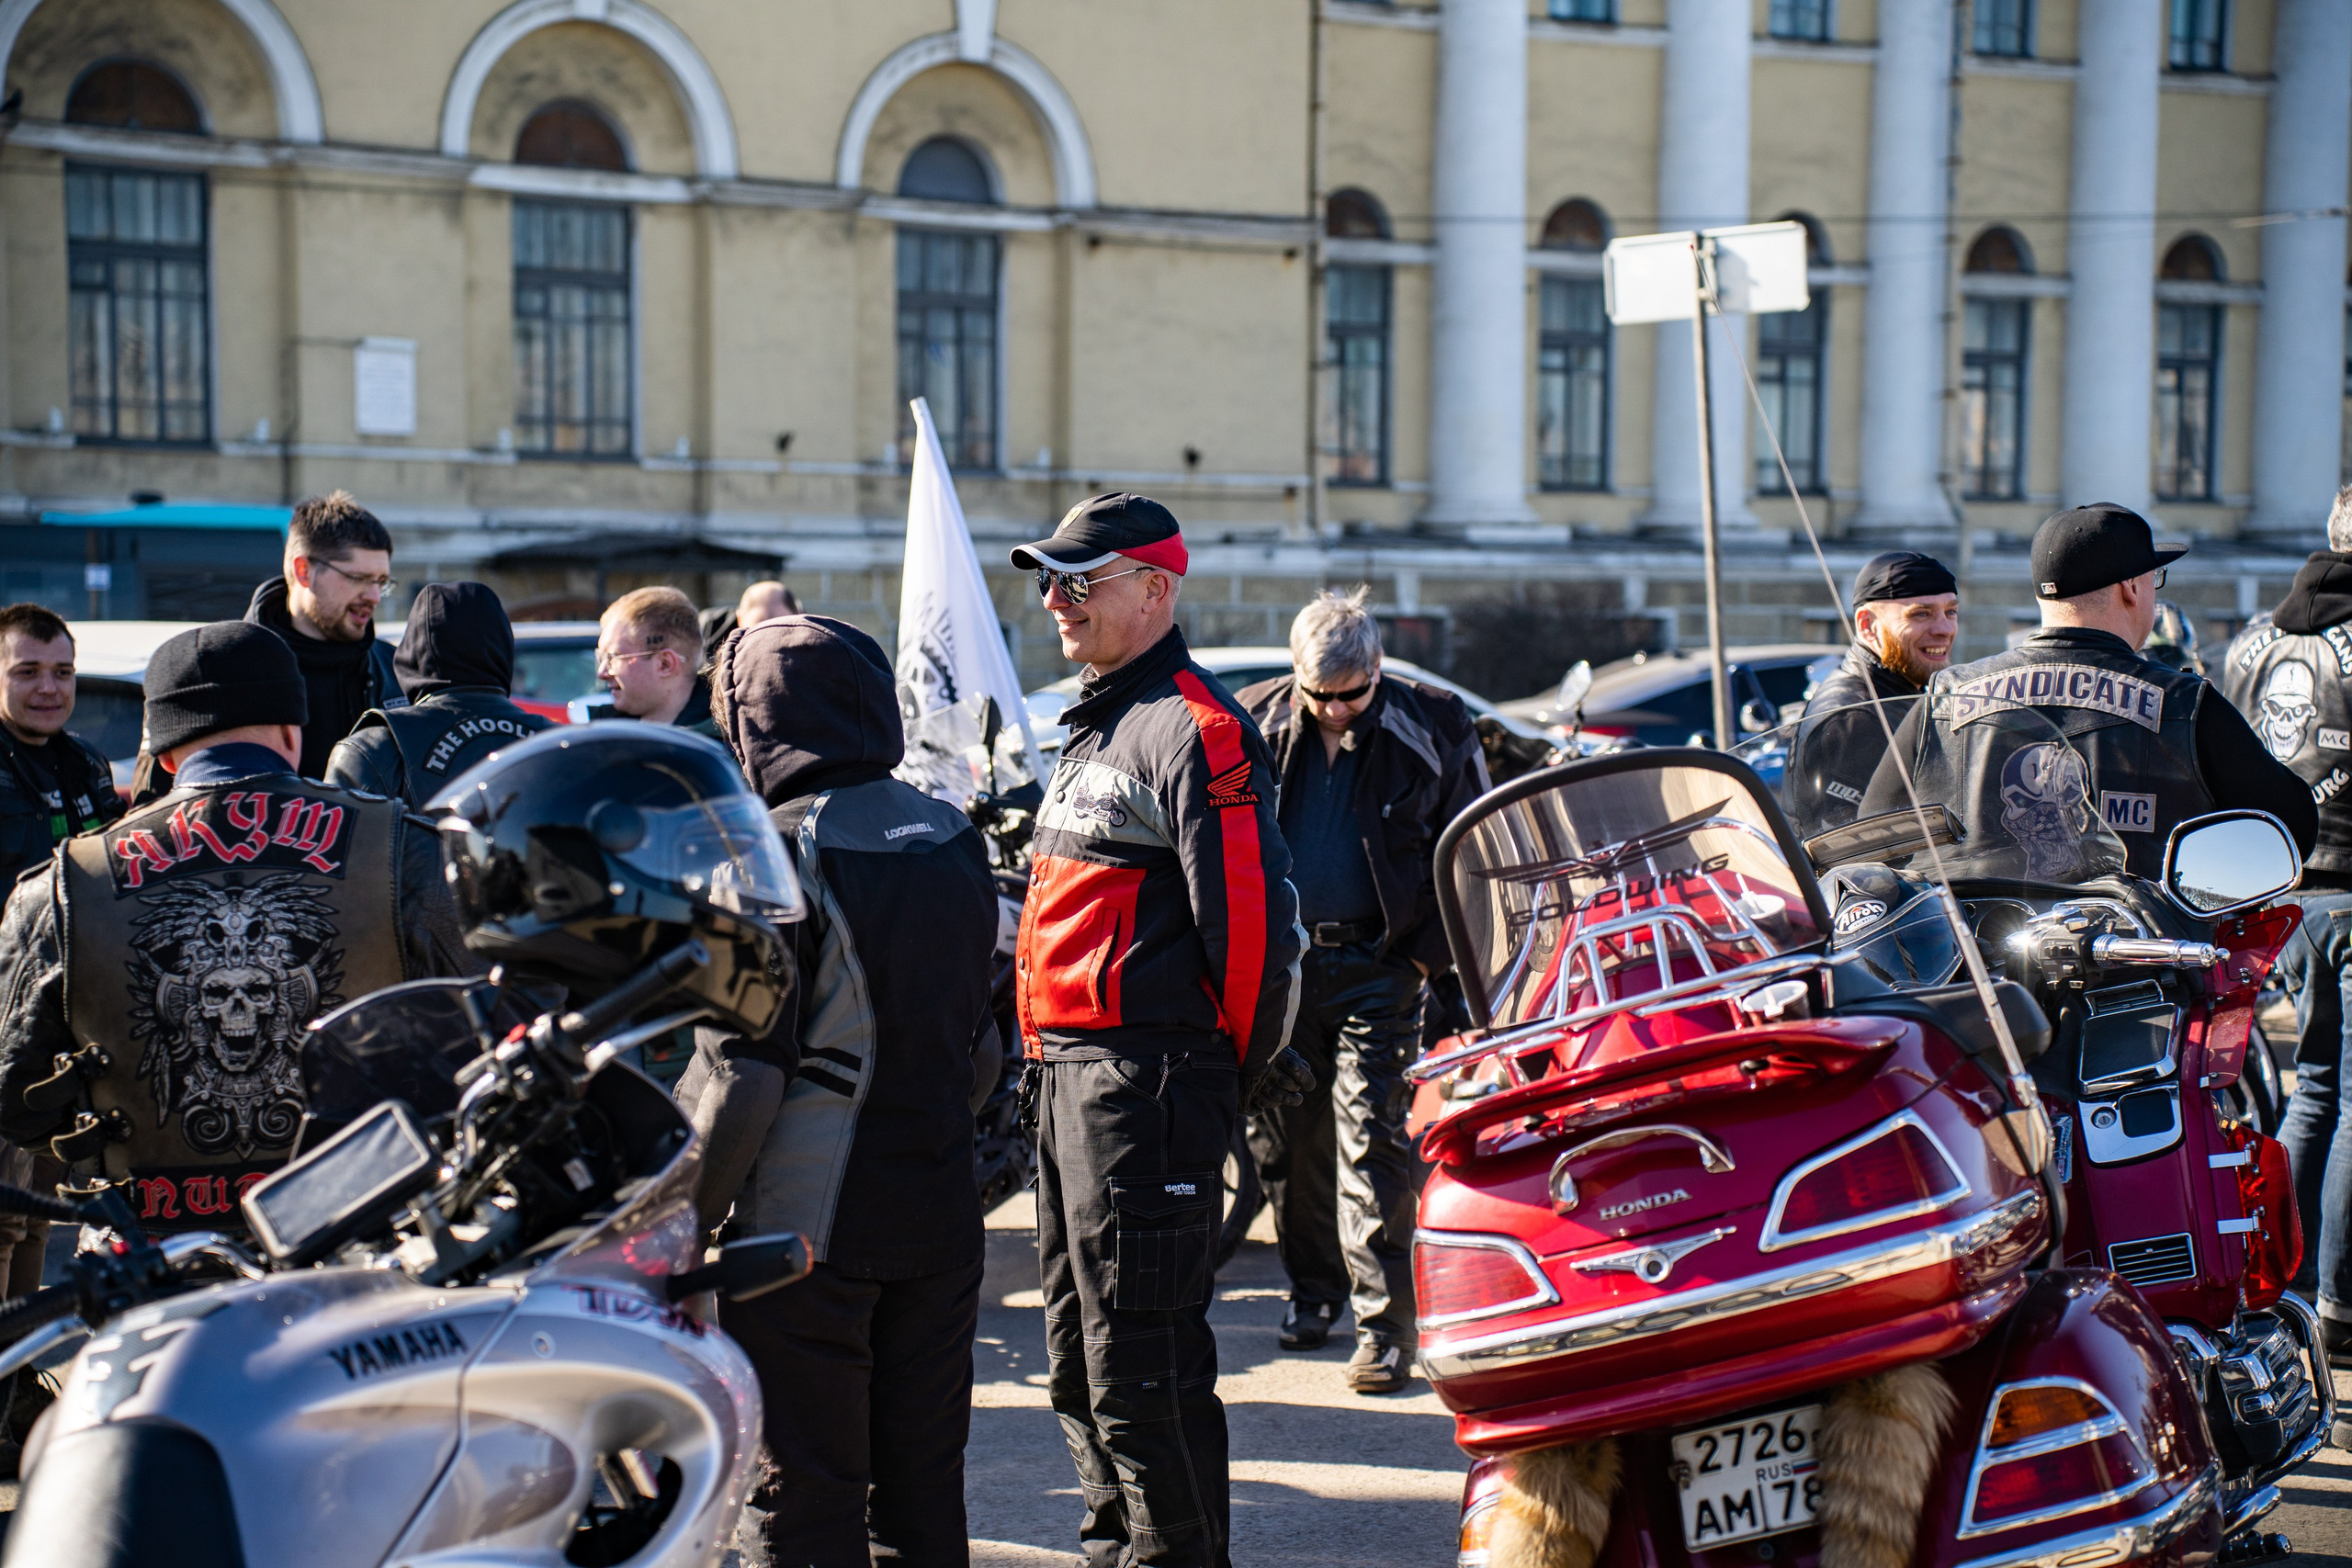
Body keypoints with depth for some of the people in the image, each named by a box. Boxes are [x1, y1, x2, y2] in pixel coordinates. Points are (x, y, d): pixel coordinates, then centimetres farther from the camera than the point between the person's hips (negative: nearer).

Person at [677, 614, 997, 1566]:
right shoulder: (952, 838, 6)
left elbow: (739, 1070, -17)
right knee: (923, 1485, 15)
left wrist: (681, 1223, -10)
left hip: (808, 1228, -6)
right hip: (939, 1218, 7)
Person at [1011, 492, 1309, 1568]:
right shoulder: (1096, 725, 19)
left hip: (1146, 1074, -11)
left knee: (1138, 1352, -7)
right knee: (1077, 1335, 18)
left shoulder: (1191, 729, -14)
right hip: (1068, 1067, 11)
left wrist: (1246, 1065, -11)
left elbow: (1252, 913, -20)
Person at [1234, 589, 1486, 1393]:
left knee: (1370, 1139, -8)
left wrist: (1429, 955, -4)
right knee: (1283, 1139, 9)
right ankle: (1313, 1286, 27)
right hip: (1278, 962, 3)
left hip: (1379, 967, -3)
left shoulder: (1433, 727, -4)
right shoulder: (1254, 723, 1)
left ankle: (1385, 1321, -4)